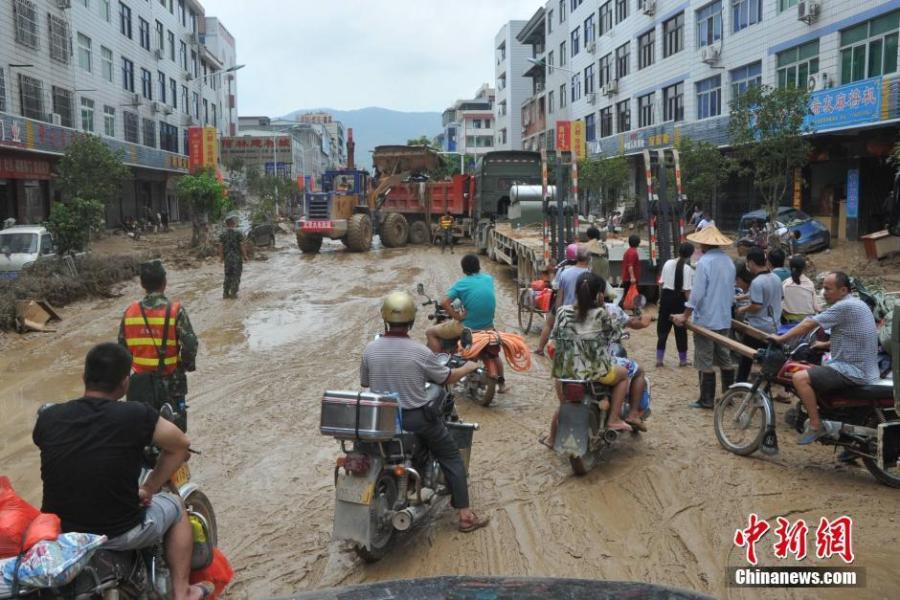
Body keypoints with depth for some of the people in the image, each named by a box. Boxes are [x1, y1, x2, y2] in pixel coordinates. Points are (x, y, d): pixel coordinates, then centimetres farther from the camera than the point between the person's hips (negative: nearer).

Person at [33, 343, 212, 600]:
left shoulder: (49, 417, -7)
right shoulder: (135, 416, -18)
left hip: (56, 530, 5)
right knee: (174, 505, 24)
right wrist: (147, 489, 8)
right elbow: (181, 444, -3)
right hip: (119, 534, -4)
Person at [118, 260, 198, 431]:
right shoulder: (175, 311, -16)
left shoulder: (130, 311, -3)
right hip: (171, 380, -4)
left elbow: (122, 346, 4)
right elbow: (190, 345, -17)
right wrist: (188, 365, 2)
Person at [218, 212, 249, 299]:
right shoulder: (238, 233, -12)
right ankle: (233, 293, 4)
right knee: (236, 275, 4)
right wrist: (245, 256, -4)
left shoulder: (223, 234, 0)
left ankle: (225, 293, 17)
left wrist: (221, 256, 10)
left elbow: (221, 246, 0)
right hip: (237, 257, -4)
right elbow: (242, 245, -13)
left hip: (227, 257, 4)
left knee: (227, 275, 14)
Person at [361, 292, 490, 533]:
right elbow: (447, 378, -5)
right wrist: (468, 367, 15)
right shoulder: (420, 352, -18)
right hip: (416, 417, -3)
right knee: (451, 458, 14)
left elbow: (364, 383, 6)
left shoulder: (370, 349, -8)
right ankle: (465, 515, 15)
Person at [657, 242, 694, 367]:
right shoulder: (688, 269, -13)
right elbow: (687, 290, -15)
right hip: (679, 298, -4)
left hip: (666, 296, 4)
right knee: (681, 330, 8)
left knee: (663, 328, 10)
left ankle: (659, 359, 12)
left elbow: (661, 283, 5)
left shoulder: (668, 263, 1)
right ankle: (683, 360, 18)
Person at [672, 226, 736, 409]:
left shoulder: (704, 262, -16)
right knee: (724, 357, 15)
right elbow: (731, 292, 16)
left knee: (705, 361, 0)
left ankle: (707, 400, 5)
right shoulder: (729, 262, 8)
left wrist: (685, 316, -12)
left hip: (705, 319, -7)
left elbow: (697, 292, -18)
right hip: (724, 319, 7)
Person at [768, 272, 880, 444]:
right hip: (867, 371, 11)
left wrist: (780, 338, -10)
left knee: (800, 377, -21)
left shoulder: (845, 306, -17)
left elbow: (809, 324, -17)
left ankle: (816, 426, -14)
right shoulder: (858, 304, 15)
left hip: (853, 371, -11)